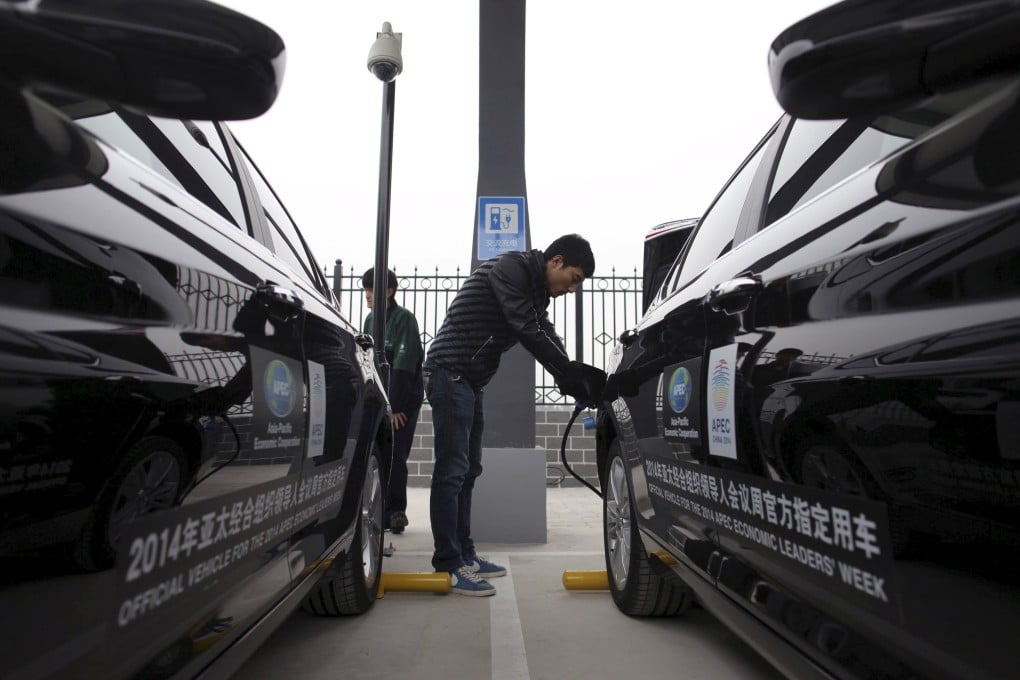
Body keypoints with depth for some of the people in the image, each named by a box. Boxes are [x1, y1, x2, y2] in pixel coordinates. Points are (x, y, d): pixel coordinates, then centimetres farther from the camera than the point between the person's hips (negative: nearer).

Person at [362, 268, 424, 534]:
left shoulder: (404, 318, -13)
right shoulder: (370, 319, 9)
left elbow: (403, 365, -18)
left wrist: (395, 406, -20)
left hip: (404, 398, -6)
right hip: (379, 398, 6)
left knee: (394, 455, -6)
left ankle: (395, 511, 9)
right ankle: (390, 511, 21)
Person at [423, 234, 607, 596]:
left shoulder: (535, 290, 16)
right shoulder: (510, 268, -13)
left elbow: (544, 335, 9)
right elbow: (528, 331, -21)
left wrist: (575, 377, -4)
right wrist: (574, 375, -18)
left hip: (471, 380, 10)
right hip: (450, 373, -10)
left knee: (467, 470, 11)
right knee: (452, 470, -8)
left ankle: (463, 555, 21)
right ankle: (448, 565, -1)